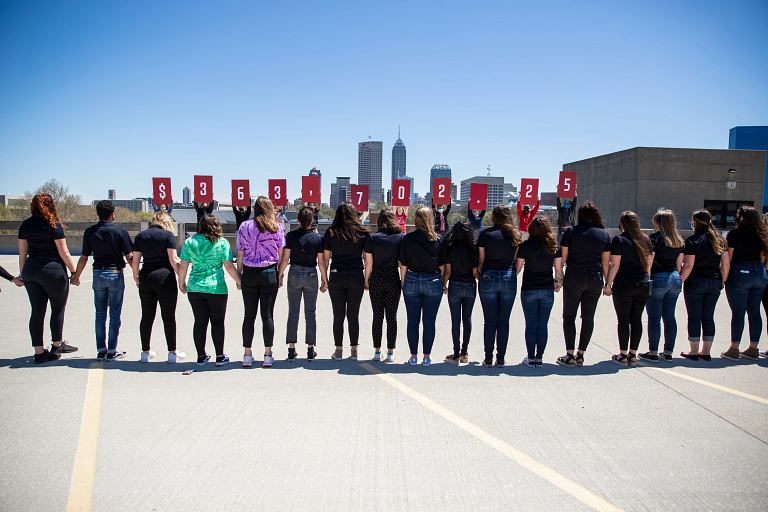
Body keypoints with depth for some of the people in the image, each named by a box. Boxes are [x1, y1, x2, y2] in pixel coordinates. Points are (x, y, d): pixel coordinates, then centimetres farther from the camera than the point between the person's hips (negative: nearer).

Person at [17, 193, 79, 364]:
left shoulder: (25, 225, 5)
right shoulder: (54, 225, -11)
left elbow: (22, 252, 9)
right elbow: (63, 252, -11)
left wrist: (22, 274, 17)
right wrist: (74, 272, -3)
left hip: (30, 270, 5)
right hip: (53, 269, -5)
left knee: (37, 311, 7)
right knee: (58, 308, 12)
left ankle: (39, 351, 9)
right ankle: (57, 345, 24)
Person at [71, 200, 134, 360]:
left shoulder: (90, 232, 1)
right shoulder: (119, 231, -9)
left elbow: (83, 258, 6)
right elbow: (129, 257, -9)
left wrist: (76, 276, 19)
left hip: (98, 274, 3)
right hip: (115, 274, -3)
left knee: (100, 314, 10)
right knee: (115, 314, 3)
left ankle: (101, 350, 14)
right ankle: (112, 351, 7)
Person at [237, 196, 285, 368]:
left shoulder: (244, 227, 2)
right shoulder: (277, 228, 0)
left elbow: (240, 254, 4)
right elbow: (281, 254, 1)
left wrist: (238, 276, 11)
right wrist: (280, 276, 10)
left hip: (249, 273, 1)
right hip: (270, 273, -1)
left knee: (249, 315, 6)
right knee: (267, 315, 3)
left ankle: (247, 355, 11)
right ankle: (268, 355, 7)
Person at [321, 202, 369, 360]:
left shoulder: (330, 233, 1)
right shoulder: (362, 233, 1)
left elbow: (325, 259, 1)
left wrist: (324, 280, 7)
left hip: (336, 277, 0)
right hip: (356, 277, 0)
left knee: (338, 315, 6)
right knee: (354, 315, 8)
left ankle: (338, 351, 11)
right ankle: (354, 351, 13)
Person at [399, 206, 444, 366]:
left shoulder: (407, 239, -3)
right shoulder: (438, 239, -3)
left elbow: (403, 264, 0)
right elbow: (442, 265, 0)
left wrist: (403, 282, 10)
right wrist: (442, 282, 11)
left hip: (412, 281, 0)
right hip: (433, 281, 0)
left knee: (413, 321, 7)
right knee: (429, 321, 6)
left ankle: (414, 356, 13)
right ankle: (427, 356, 12)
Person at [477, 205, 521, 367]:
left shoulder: (485, 234, -2)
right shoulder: (515, 235, 3)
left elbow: (481, 259, 2)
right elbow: (517, 260, 9)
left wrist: (481, 276, 15)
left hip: (489, 278, -1)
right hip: (509, 279, 2)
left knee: (490, 321, 4)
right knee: (504, 321, 7)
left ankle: (488, 359, 8)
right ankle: (501, 359, 11)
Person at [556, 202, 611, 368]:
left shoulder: (571, 232, -4)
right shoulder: (604, 234, 4)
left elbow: (562, 258, -5)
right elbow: (605, 262, 6)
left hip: (573, 278, -3)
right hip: (595, 279, 3)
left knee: (569, 316, 6)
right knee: (588, 317, 9)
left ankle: (570, 355, -1)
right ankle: (580, 355, 12)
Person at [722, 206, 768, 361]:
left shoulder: (735, 233, -9)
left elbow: (728, 258, -9)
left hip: (740, 273, -6)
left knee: (738, 312, -3)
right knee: (754, 312, 10)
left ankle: (734, 349, 0)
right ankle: (753, 349, 16)